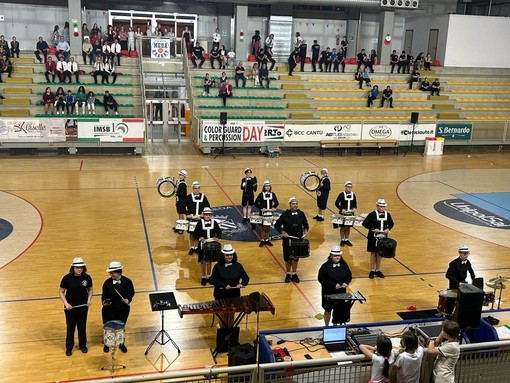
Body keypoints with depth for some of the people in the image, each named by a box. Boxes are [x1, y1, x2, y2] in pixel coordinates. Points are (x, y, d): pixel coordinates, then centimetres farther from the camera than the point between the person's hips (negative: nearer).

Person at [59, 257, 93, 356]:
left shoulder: (87, 277, -9)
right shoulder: (67, 278, -15)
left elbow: (90, 290, 6)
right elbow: (61, 292, -6)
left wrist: (89, 299, -11)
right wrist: (66, 303, -17)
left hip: (83, 308, 2)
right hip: (70, 308, -2)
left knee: (82, 327, 16)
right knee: (70, 328, 12)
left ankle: (83, 345, 34)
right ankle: (69, 347, 29)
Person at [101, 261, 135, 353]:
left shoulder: (127, 281, -9)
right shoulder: (107, 283, -9)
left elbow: (131, 292, 3)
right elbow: (104, 295, -2)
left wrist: (128, 299, -13)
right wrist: (104, 301, -21)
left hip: (123, 309, 0)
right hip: (109, 309, 0)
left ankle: (121, 343, 38)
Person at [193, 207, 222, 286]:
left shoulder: (214, 222, -4)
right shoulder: (200, 223, -8)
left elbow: (219, 232, 4)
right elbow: (195, 234, -5)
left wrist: (217, 237, -16)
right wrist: (199, 237, -24)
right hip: (203, 244, -2)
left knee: (210, 261, 13)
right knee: (203, 261, 5)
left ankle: (208, 276, 28)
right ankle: (203, 277, 18)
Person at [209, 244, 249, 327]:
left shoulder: (238, 266, -2)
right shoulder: (218, 266, -10)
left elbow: (246, 277, 4)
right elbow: (212, 280, -13)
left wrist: (242, 284, -17)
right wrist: (224, 285, -23)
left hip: (234, 295, 2)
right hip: (221, 296, -2)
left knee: (231, 314, 14)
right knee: (223, 314, 9)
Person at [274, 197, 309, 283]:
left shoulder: (301, 214, 0)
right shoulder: (285, 214, -8)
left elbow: (305, 224, 14)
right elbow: (277, 225, -7)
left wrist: (305, 230, -4)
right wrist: (282, 232, -20)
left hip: (298, 239, 2)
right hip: (287, 239, -2)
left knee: (296, 257, 10)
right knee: (287, 257, 7)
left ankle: (294, 274, 25)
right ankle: (288, 274, 23)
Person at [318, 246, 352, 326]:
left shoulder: (344, 264, -1)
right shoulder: (326, 266, -15)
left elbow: (349, 275, 9)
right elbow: (321, 278, -17)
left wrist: (346, 282, -12)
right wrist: (333, 285, -21)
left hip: (341, 292, 3)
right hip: (329, 293, -3)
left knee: (339, 309, 10)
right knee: (328, 310, 13)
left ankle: (336, 324, 31)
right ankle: (326, 326, 30)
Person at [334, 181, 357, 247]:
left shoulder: (353, 195, 5)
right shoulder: (341, 194, -9)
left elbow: (355, 204, 14)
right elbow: (336, 203, -7)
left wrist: (354, 208, -6)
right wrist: (341, 209, -17)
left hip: (350, 214, 4)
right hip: (343, 214, -4)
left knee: (348, 227, 11)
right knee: (343, 227, 5)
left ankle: (346, 239, 24)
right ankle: (342, 240, 17)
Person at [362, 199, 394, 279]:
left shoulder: (387, 214, 2)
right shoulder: (372, 215, -11)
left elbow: (391, 224, 14)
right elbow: (364, 223, -11)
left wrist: (388, 229, -5)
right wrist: (373, 229, -19)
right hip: (373, 237, -4)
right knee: (373, 253, 5)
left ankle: (378, 270, 24)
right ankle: (372, 270, 15)